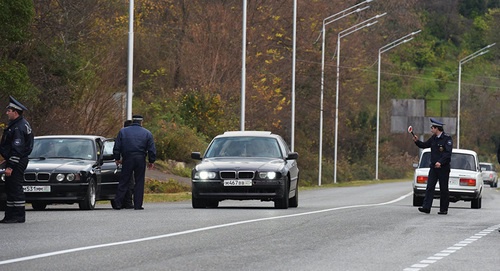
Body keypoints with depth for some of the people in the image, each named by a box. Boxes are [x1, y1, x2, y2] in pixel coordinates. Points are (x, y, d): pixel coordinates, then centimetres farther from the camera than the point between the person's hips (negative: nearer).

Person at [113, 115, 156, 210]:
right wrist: (151, 161, 13)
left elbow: (117, 147, 4)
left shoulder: (123, 131, 4)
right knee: (139, 182, 5)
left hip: (127, 159, 1)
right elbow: (152, 149, 4)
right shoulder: (147, 133, 4)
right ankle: (138, 205, 1)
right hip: (140, 159, 0)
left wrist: (117, 158, 14)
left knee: (124, 182, 4)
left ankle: (117, 203, -2)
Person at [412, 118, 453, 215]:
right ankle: (426, 207, -9)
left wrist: (440, 162, -29)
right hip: (433, 167, 6)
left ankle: (444, 209, 9)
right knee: (430, 187, -4)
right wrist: (417, 141, 5)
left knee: (444, 189, 2)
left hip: (443, 167, -6)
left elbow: (448, 153, -18)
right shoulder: (433, 138, 13)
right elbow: (425, 145, 24)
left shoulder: (447, 138, -10)